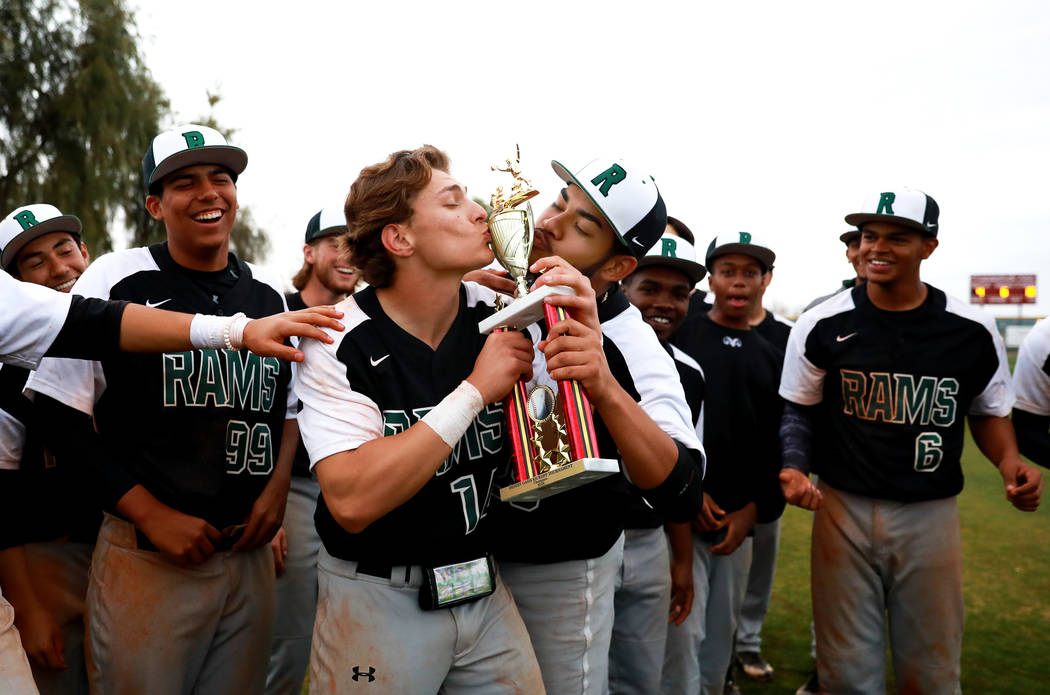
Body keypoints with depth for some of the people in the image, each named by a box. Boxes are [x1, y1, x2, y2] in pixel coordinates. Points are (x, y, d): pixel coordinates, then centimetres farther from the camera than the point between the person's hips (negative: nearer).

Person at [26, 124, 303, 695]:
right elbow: (62, 422, -7)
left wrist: (277, 487, 0)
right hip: (146, 557, -4)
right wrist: (153, 516, -14)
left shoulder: (268, 294, 7)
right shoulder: (114, 282, -5)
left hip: (250, 553, 4)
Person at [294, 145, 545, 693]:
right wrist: (475, 389, -28)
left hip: (483, 589, 4)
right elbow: (352, 502, -29)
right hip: (377, 600, -3)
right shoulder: (337, 343, -17)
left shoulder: (499, 315, -7)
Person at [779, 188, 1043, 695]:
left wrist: (1009, 462, -7)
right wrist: (793, 466, -13)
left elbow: (988, 411, 12)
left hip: (930, 514, 1)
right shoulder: (823, 325, -5)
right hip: (844, 507, -1)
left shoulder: (971, 330, -2)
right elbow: (799, 410, 4)